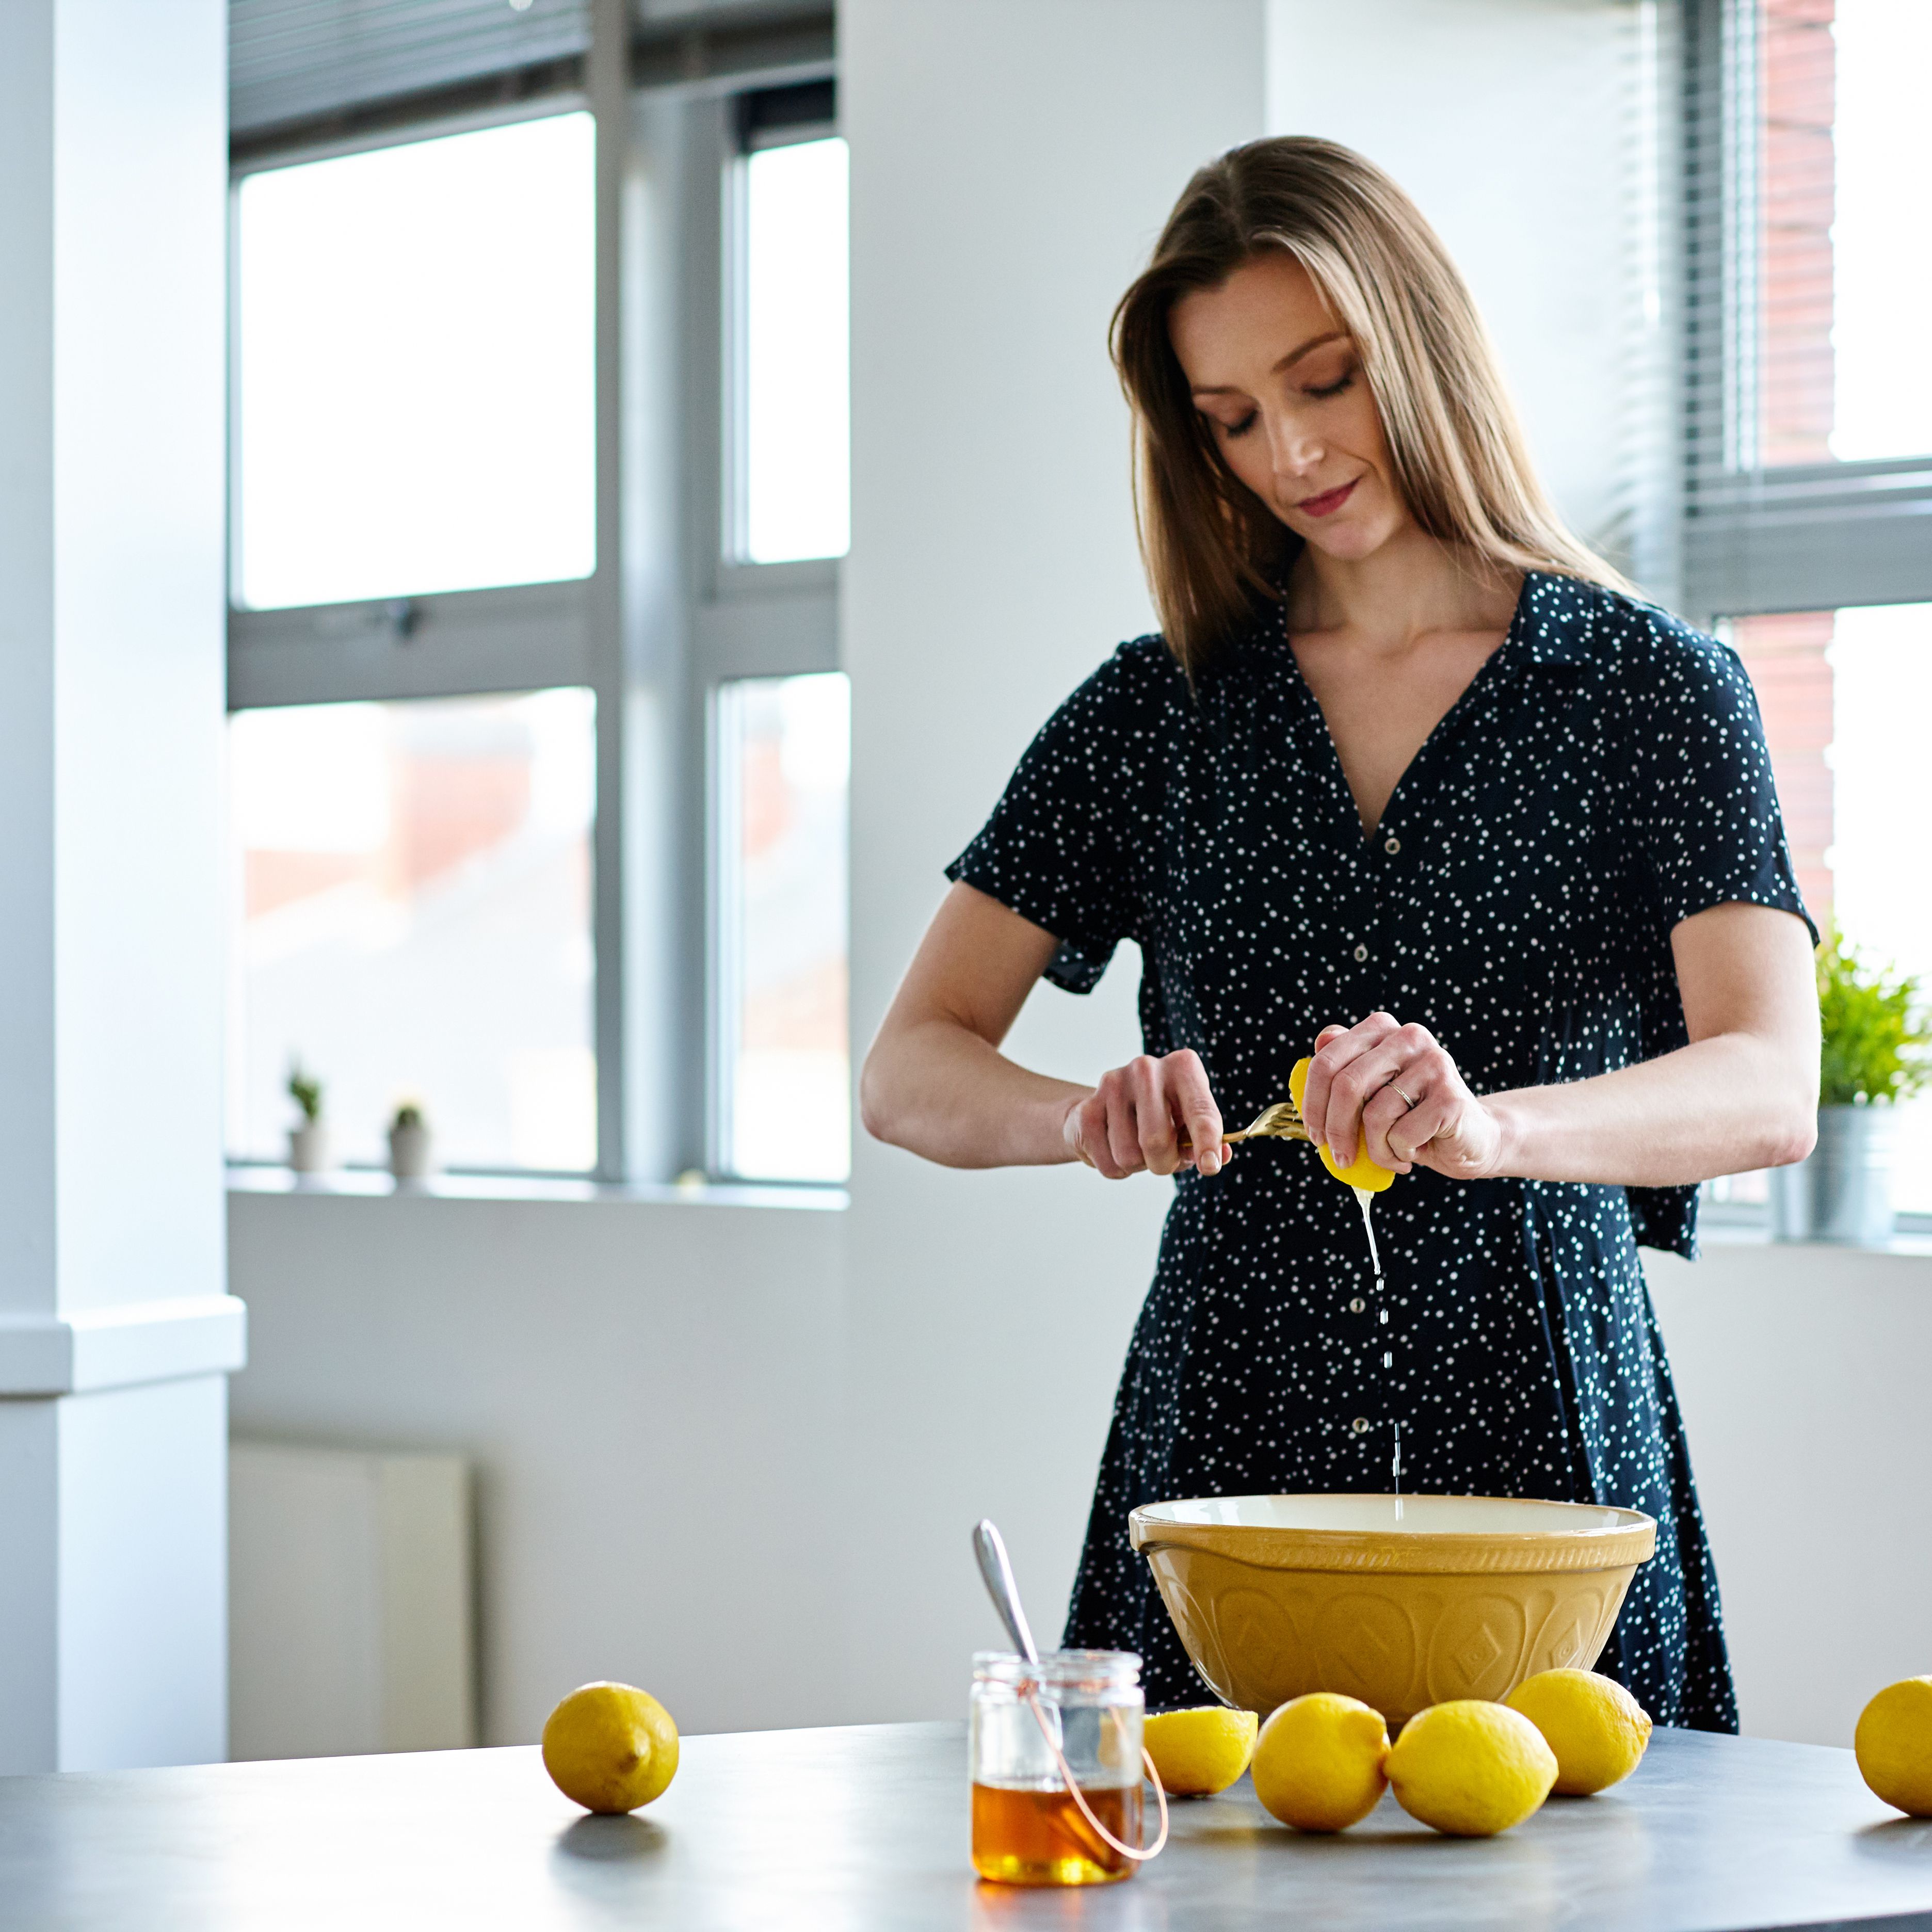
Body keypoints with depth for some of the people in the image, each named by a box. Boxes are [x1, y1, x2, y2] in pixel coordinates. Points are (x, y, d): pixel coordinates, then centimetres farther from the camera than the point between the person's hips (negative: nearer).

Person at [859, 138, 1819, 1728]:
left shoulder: (1656, 692, 0)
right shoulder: (1154, 715, 8)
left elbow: (1773, 1091, -13)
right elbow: (907, 1071, 4)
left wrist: (1490, 1125, -32)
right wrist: (1084, 1117, -18)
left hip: (1542, 1434, -2)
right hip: (1225, 1444, 2)